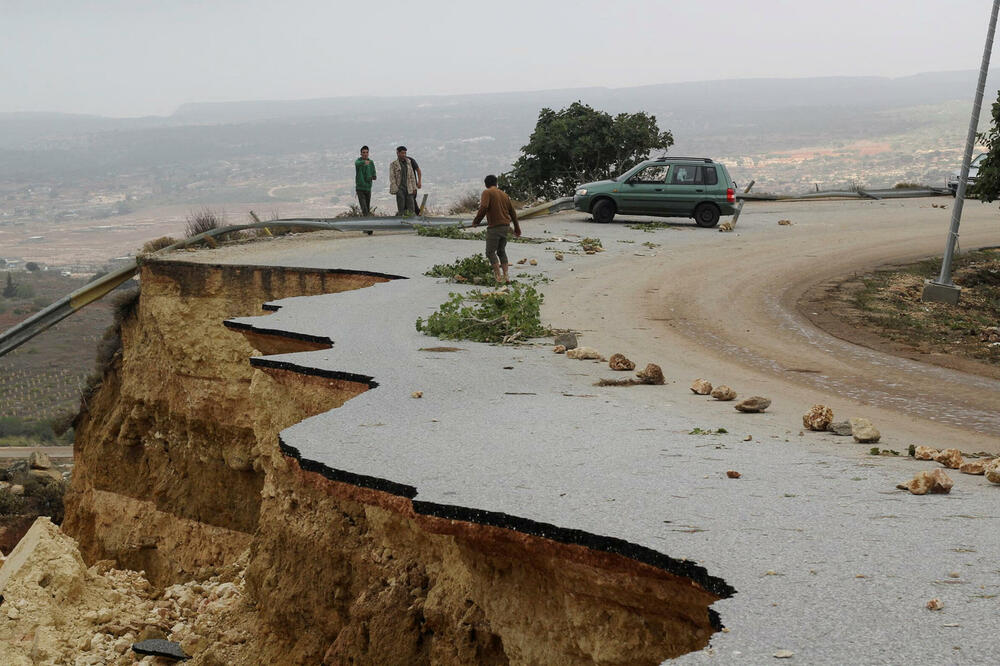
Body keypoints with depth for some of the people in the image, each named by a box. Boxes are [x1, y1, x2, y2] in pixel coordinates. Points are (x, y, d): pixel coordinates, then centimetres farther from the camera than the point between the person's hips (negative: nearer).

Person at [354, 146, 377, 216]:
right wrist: (364, 162, -54)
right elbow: (358, 163, -33)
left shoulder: (371, 162, 7)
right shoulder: (358, 160, -6)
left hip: (368, 188, 4)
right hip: (360, 188, -4)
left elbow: (374, 175, 11)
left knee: (368, 209, 9)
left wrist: (372, 177, -12)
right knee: (364, 207, -17)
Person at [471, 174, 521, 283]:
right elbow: (512, 212, 19)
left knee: (490, 252, 0)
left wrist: (476, 221, -9)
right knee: (501, 251, 16)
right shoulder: (504, 194, 17)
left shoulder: (487, 192, -4)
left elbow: (483, 207, -20)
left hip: (494, 227, -7)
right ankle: (505, 275, 10)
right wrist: (517, 228, 27)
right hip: (506, 226, 7)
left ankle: (498, 275, -10)